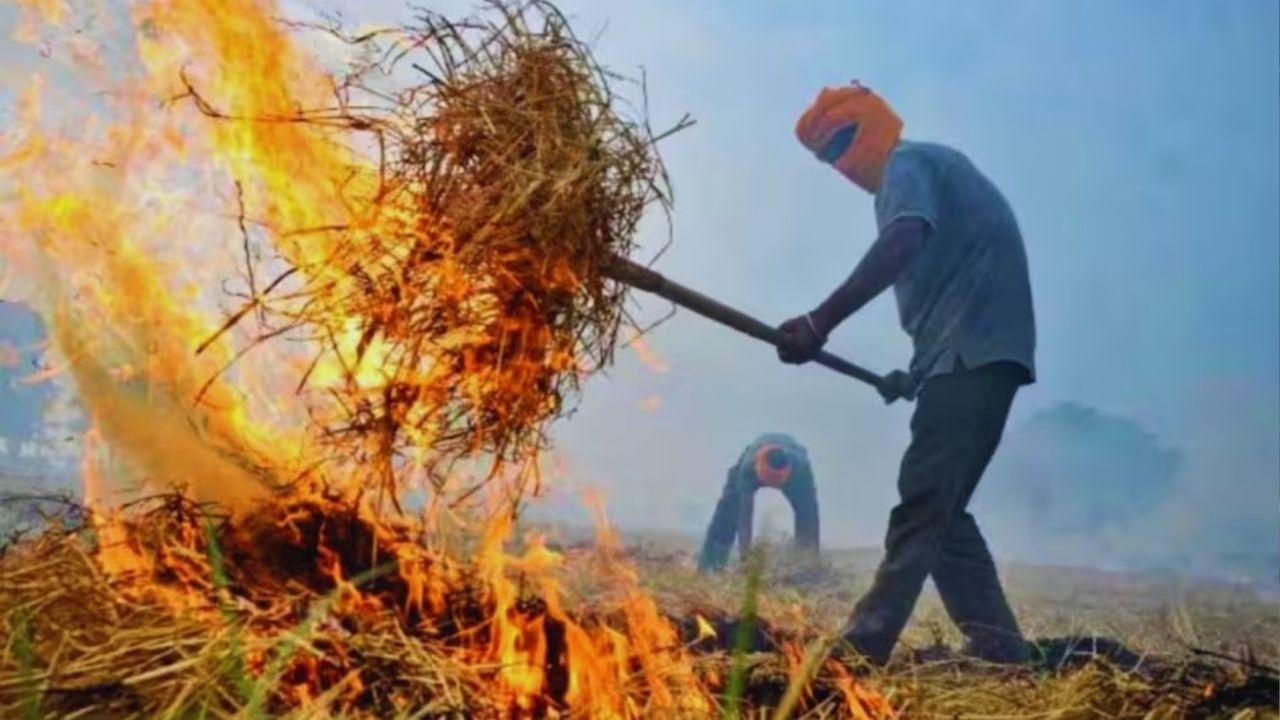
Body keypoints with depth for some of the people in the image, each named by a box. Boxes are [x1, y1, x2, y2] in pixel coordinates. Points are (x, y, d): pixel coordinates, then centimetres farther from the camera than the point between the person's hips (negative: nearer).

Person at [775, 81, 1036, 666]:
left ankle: (865, 645, -15)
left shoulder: (908, 163, -2)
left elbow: (902, 244, -25)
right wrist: (919, 371, 28)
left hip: (972, 350, -10)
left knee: (923, 503, -14)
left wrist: (819, 322, -31)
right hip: (980, 351, 10)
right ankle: (996, 644, 10)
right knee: (940, 508, 10)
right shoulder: (932, 165, 28)